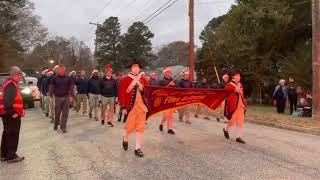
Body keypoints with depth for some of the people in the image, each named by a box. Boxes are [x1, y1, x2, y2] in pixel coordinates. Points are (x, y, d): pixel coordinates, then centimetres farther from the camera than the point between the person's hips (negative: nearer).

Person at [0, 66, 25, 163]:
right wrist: (13, 113, -24)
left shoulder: (11, 84, 14)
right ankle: (11, 156, 9)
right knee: (13, 135, -1)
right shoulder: (11, 85, -19)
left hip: (8, 114, 10)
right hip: (11, 115, -10)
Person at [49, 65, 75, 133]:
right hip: (58, 97, -1)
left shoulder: (68, 78, 5)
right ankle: (56, 124, 29)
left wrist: (71, 96, -1)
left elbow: (71, 88, 5)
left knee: (65, 113, 1)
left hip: (66, 97, 1)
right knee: (57, 112, 7)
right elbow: (51, 88, 2)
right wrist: (51, 96, -4)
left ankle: (63, 126, 8)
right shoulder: (54, 78, 2)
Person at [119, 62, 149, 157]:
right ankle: (126, 139, 35)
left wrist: (141, 87, -8)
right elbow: (121, 94, -6)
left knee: (140, 128, 5)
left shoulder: (143, 79, 9)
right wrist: (123, 107, -10)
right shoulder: (125, 80, -3)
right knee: (130, 127, 3)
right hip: (130, 107, -3)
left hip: (142, 107, 3)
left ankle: (138, 148, 16)